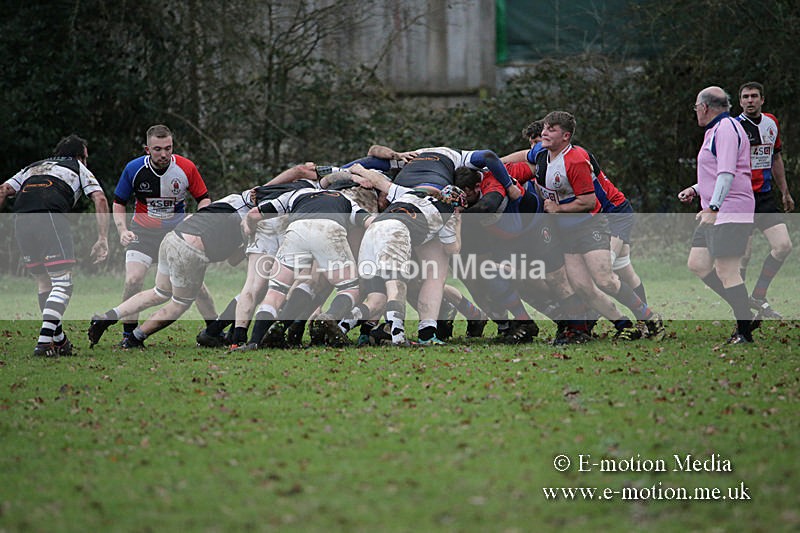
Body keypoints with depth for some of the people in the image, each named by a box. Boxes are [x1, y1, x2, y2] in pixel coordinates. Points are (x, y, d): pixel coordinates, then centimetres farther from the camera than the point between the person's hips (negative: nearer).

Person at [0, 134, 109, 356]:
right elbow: (100, 199, 11)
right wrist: (102, 239, 7)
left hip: (21, 220, 5)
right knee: (62, 284, -3)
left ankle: (59, 340, 23)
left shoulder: (32, 167, 36)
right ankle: (44, 341, -19)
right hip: (50, 218, -5)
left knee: (44, 283, 19)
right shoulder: (78, 168, 26)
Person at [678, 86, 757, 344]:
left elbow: (727, 173, -22)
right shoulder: (715, 131, 20)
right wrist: (695, 190, 23)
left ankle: (745, 332, -8)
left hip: (730, 213, -11)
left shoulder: (726, 129, -12)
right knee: (697, 265, 7)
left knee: (726, 271, -12)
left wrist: (712, 207, -27)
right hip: (715, 215, 11)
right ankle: (745, 311, 11)